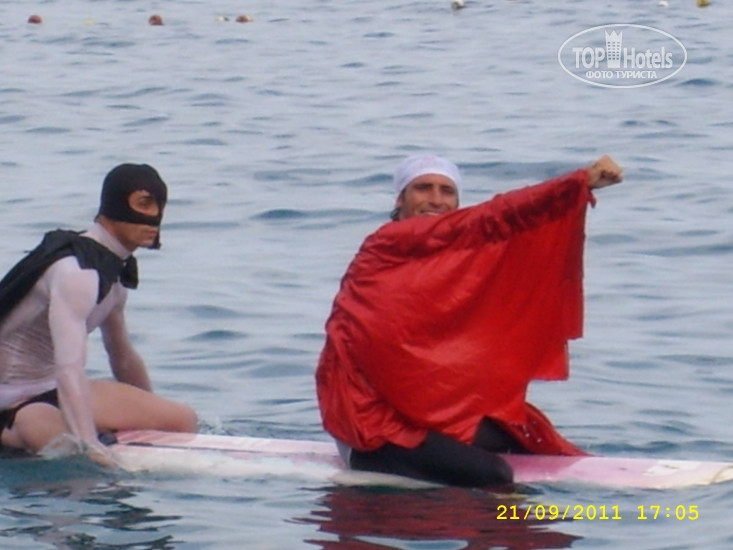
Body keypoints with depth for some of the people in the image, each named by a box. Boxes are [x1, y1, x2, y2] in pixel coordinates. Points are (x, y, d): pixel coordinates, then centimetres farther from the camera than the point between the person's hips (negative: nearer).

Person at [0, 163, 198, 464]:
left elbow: (124, 359, 23)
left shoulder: (116, 270, 7)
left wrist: (150, 415, 32)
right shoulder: (75, 272, -25)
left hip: (52, 391, 10)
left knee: (182, 419, 3)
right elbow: (69, 368, -38)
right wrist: (88, 446, -48)